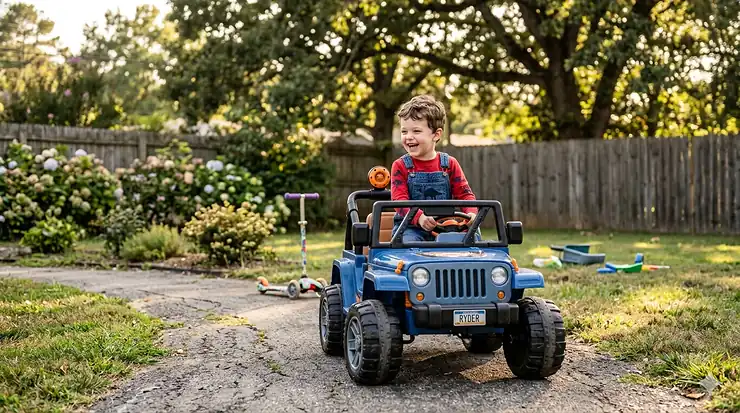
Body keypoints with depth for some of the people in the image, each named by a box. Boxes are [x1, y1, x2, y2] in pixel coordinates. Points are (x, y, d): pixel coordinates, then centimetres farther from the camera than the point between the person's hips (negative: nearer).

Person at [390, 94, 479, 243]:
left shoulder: (449, 164, 7)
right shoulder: (400, 166, 1)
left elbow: (464, 194, 5)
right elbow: (400, 200, -12)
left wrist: (471, 212, -19)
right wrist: (419, 217, -32)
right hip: (410, 227, -2)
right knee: (409, 244, -33)